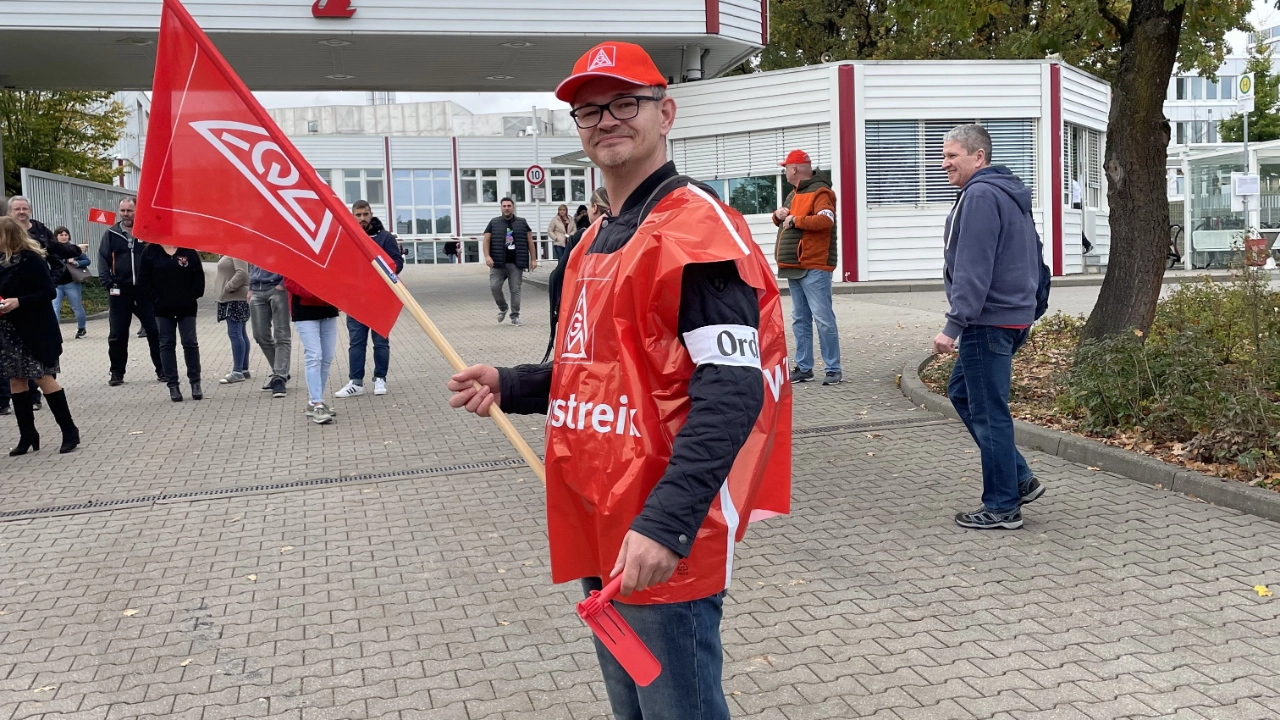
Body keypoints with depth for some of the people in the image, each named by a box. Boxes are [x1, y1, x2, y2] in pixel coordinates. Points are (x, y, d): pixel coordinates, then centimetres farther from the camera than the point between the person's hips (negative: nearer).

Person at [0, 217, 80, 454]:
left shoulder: (31, 259, -13)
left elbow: (49, 292, -16)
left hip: (34, 331, -8)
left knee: (43, 378, -6)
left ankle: (69, 431, 3)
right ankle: (27, 435, 15)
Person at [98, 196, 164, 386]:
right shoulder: (111, 234, 6)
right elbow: (103, 258, 5)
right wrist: (107, 281, -8)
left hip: (145, 290, -1)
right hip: (119, 292, 1)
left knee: (155, 332, 2)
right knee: (117, 335, 5)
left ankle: (162, 370, 12)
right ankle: (117, 372, 15)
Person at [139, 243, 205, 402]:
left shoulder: (188, 250, 2)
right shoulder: (150, 251, 2)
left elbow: (198, 275, 2)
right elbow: (143, 277, 1)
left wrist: (194, 296, -7)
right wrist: (155, 297, -6)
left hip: (187, 306, 0)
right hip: (162, 307, 1)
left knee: (190, 343, 2)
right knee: (167, 345, 3)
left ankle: (195, 382, 11)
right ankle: (172, 384, 8)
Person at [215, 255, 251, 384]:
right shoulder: (228, 253, 17)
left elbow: (242, 273, -22)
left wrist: (227, 288, -17)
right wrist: (221, 288, 10)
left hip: (236, 298, -10)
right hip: (230, 299, 10)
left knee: (235, 333, -11)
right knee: (240, 334, 13)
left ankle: (237, 371, -9)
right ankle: (244, 370, 19)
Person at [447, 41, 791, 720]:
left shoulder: (698, 225, -14)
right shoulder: (597, 239, 15)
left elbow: (731, 389, -23)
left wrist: (665, 523, -31)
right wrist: (510, 386, 9)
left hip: (662, 545, -9)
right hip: (600, 535, 9)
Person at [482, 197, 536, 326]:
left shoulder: (522, 223, 10)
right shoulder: (494, 223, 9)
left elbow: (530, 242, 10)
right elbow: (486, 241, 5)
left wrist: (533, 259, 4)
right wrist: (487, 256, -10)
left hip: (516, 263, 0)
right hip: (498, 263, 1)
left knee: (515, 289, -1)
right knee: (494, 286, -9)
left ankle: (515, 315, 8)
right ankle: (502, 308, 16)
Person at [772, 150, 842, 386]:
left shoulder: (820, 192, -10)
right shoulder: (794, 194, 19)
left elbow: (826, 220, -25)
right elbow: (784, 221, 28)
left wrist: (796, 219, -21)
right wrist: (778, 215, 6)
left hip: (814, 268, -9)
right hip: (794, 267, 9)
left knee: (823, 319, -9)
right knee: (800, 320, 11)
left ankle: (833, 369, -4)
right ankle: (803, 368, 16)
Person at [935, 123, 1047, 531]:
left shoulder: (980, 195, -15)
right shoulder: (1008, 194, 17)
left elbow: (974, 270, -22)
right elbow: (1030, 258, 22)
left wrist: (954, 325, -22)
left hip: (989, 321, -11)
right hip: (1014, 314, 11)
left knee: (989, 413, -3)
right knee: (962, 392, 20)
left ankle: (1002, 507, 7)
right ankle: (1019, 479, 22)